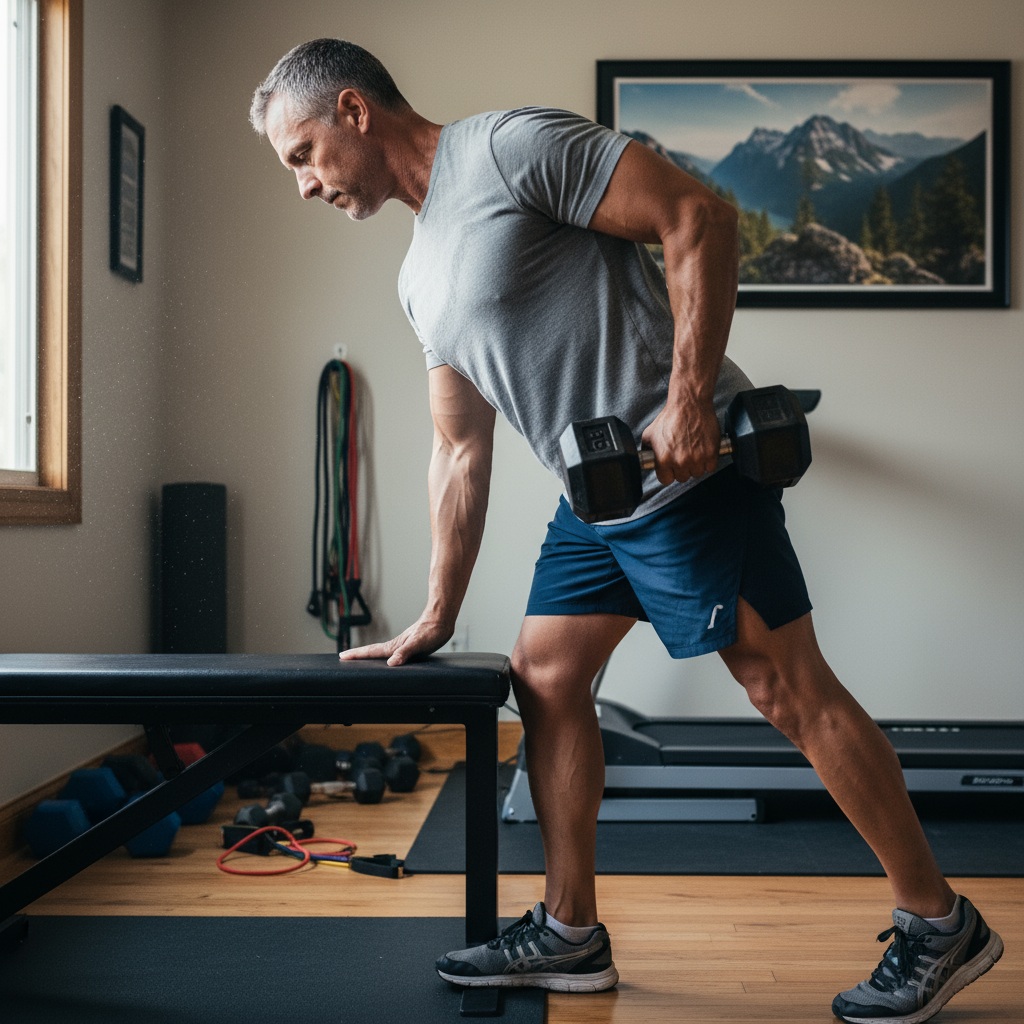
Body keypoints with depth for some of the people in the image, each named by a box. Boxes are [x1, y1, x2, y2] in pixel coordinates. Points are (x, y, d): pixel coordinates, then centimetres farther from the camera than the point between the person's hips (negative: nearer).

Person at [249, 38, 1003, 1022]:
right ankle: (569, 933, 21)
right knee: (543, 680, 8)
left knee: (790, 692, -3)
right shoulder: (421, 276, 17)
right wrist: (436, 617, 19)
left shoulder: (509, 145, -10)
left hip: (689, 469, -9)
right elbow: (460, 452, 19)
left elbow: (696, 217, -16)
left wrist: (687, 404, -23)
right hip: (595, 498, 9)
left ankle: (939, 925, 12)